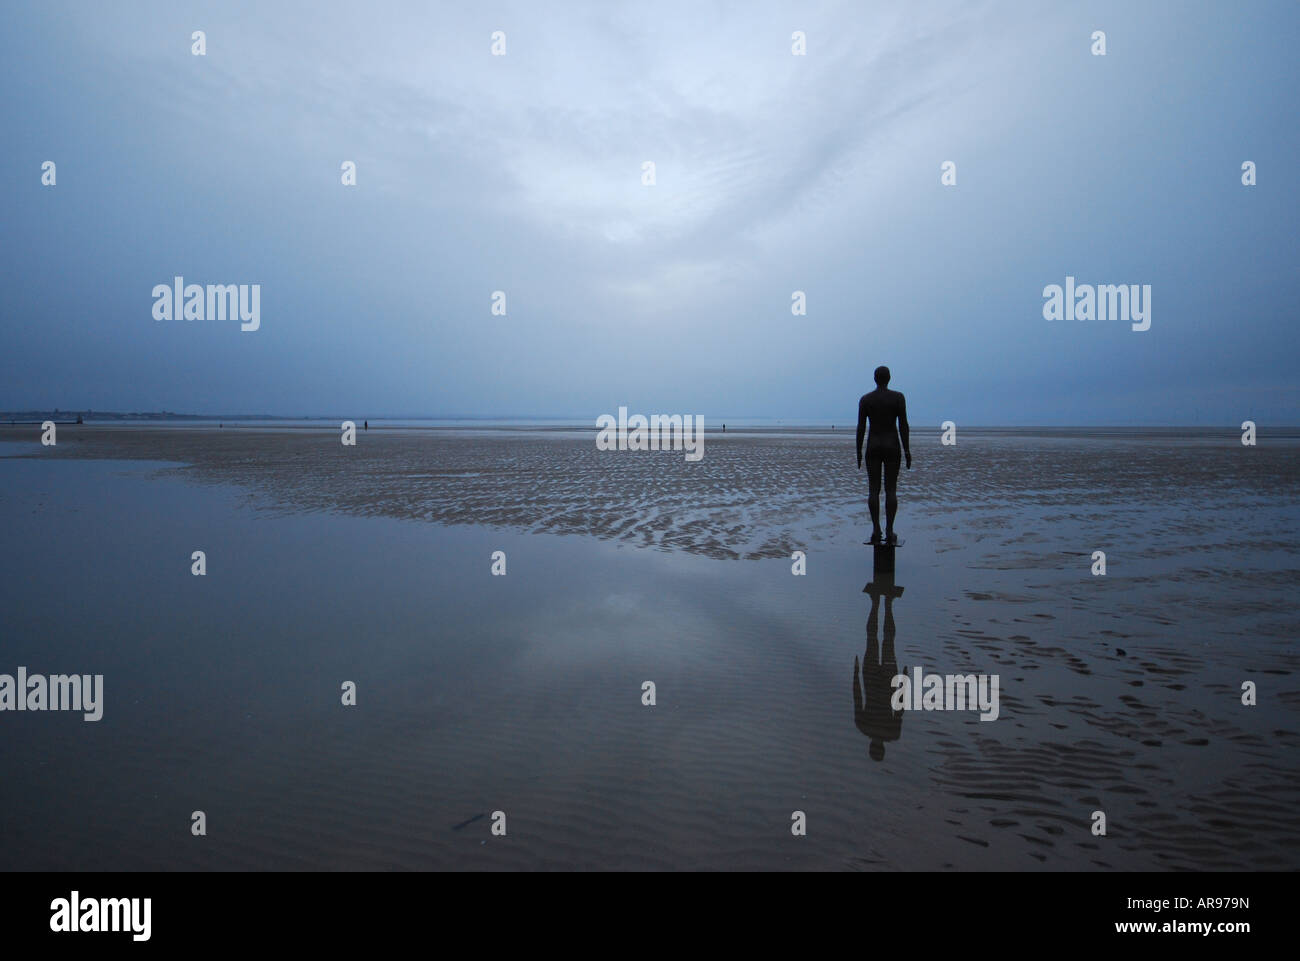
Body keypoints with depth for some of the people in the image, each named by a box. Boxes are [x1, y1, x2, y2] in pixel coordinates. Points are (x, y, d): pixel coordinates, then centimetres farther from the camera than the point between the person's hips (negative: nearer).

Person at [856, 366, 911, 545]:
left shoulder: (865, 399, 0)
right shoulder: (898, 397, -4)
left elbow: (860, 427, -1)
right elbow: (903, 425, -6)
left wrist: (858, 451, 5)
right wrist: (907, 450, -1)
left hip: (872, 447, 1)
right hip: (892, 446, -1)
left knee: (874, 489, 4)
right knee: (891, 489, 2)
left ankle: (876, 531, 1)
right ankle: (889, 532, -1)